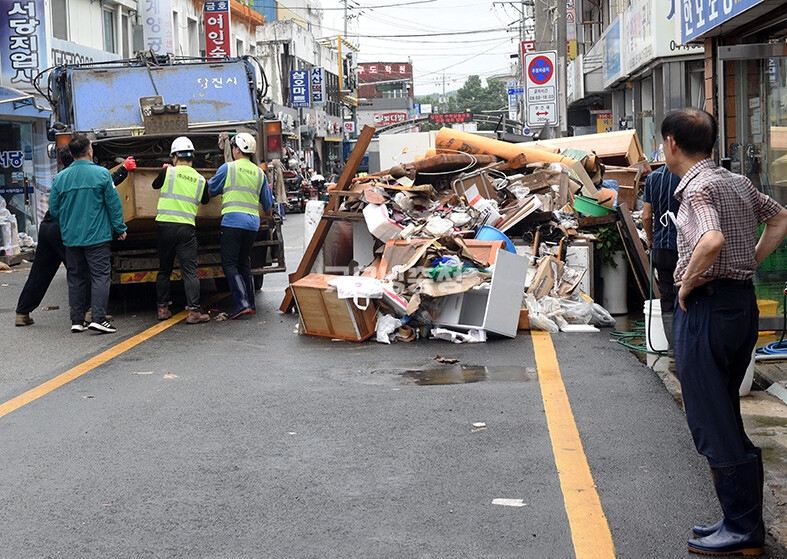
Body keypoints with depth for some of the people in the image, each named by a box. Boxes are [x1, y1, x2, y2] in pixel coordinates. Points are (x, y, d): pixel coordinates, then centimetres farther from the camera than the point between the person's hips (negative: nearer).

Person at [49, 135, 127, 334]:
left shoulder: (60, 178, 2)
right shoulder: (101, 174, -8)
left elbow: (53, 209, 8)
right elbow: (113, 203, -6)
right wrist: (120, 228, 4)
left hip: (71, 237, 4)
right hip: (97, 236, -4)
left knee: (76, 278, 11)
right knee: (100, 276, -1)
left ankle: (77, 320, 14)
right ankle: (98, 318, -10)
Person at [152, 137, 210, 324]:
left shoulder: (168, 172, 0)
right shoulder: (200, 180, 8)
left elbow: (155, 184, 21)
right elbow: (205, 200, 25)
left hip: (166, 226, 0)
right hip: (187, 227, 0)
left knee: (164, 269, 14)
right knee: (190, 271, -3)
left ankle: (162, 308, 18)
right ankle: (193, 311, -11)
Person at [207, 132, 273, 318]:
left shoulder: (227, 168, -1)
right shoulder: (259, 173, 13)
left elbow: (211, 190, 11)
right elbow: (267, 203, 20)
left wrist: (211, 181, 34)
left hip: (233, 221, -6)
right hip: (253, 223, 6)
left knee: (229, 264, -3)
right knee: (243, 263, 17)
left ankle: (242, 303, -14)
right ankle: (251, 304, 14)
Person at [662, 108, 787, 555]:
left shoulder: (698, 188, -16)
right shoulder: (739, 183, 12)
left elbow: (711, 241, -32)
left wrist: (686, 284, -17)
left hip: (706, 306, -9)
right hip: (744, 300, 9)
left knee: (714, 425, -1)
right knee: (726, 421, 17)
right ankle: (746, 522, 23)